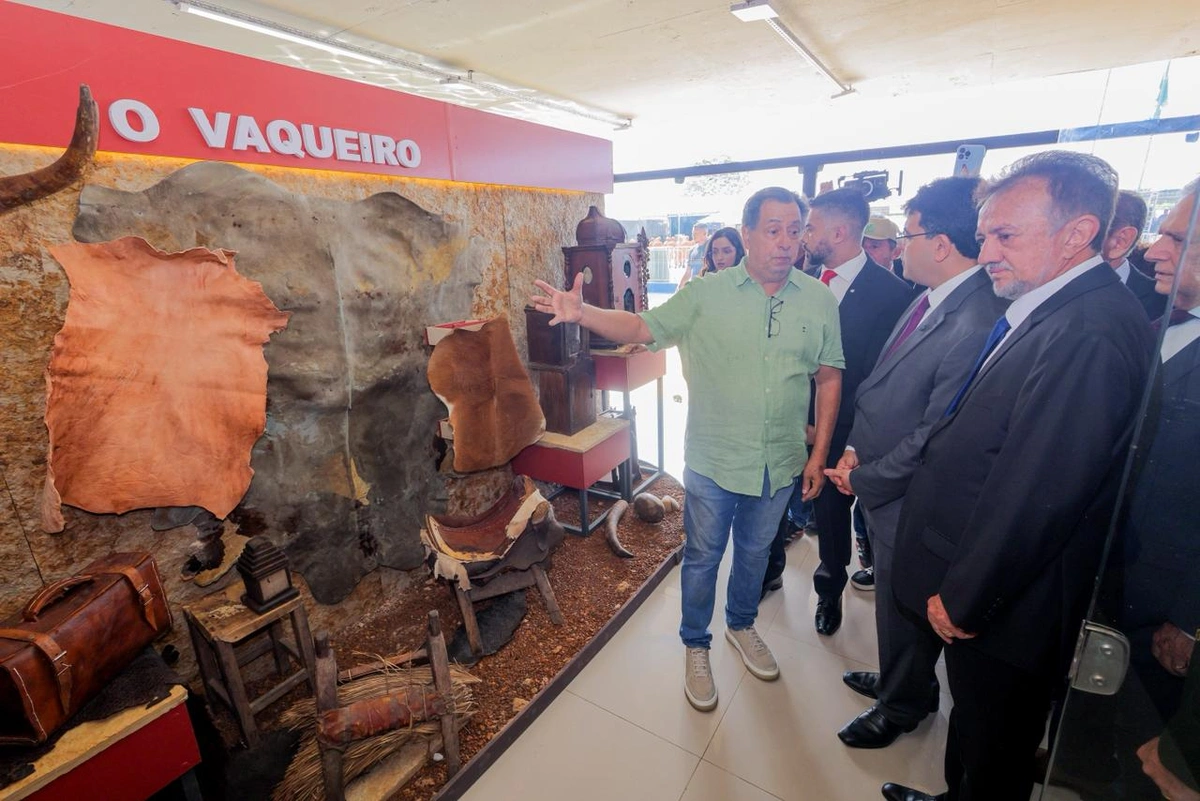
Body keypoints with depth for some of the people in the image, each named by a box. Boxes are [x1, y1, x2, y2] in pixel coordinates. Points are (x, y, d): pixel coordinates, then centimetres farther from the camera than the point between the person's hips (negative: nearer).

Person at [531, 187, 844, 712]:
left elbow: (828, 379, 3)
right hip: (713, 462, -3)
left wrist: (819, 453, 1)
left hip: (780, 464, 3)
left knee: (755, 550, 24)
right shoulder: (706, 294, -10)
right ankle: (695, 646, 39)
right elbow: (642, 328, -14)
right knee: (702, 557, 14)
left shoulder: (818, 300, -2)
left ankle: (741, 625, 52)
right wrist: (581, 313, -31)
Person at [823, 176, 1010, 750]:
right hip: (877, 481, 8)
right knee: (893, 595, 27)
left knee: (902, 605, 16)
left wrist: (863, 477, -14)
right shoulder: (929, 300, 1)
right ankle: (898, 679, 53)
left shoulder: (977, 326, -29)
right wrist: (856, 449, -1)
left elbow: (937, 438, -25)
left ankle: (902, 706, 44)